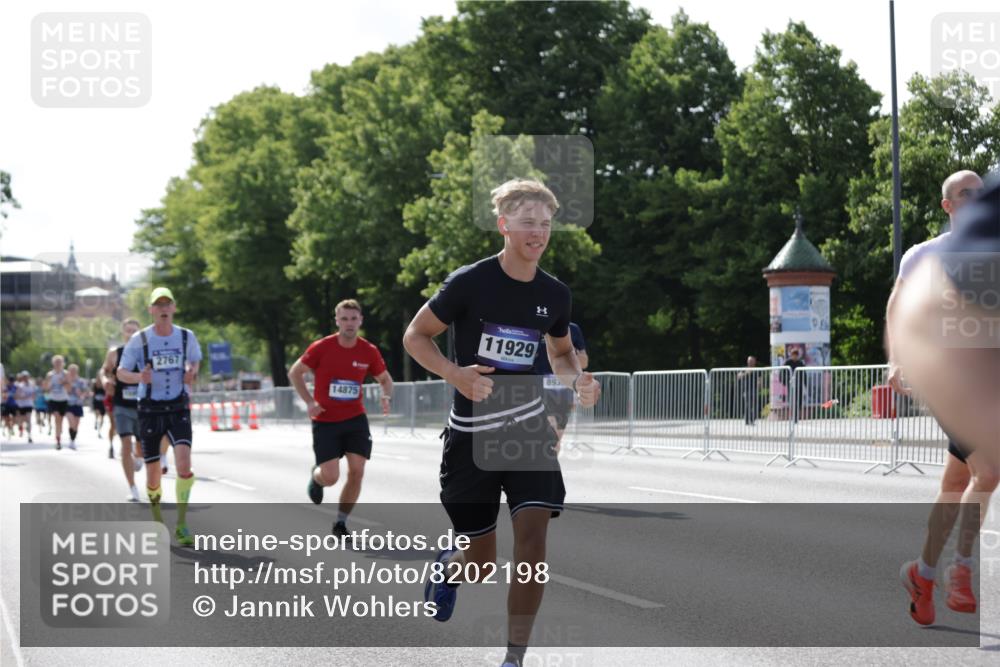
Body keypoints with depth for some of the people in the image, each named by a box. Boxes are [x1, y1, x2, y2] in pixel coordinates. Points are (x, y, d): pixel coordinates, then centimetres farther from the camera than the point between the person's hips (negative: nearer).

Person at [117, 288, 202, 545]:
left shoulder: (187, 337, 1)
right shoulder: (139, 339, -5)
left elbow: (194, 362, 19)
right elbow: (121, 372, 0)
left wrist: (191, 373, -4)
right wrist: (139, 377, -22)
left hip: (178, 408, 0)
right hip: (150, 410, 0)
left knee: (184, 463, -21)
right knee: (153, 473, 3)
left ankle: (181, 525, -11)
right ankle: (156, 512, 33)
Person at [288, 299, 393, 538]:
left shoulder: (369, 351, -3)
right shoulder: (321, 348, -11)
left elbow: (385, 378, 13)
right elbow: (294, 373, 0)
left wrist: (386, 397, -9)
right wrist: (310, 402, -11)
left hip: (356, 419, 3)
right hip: (325, 421, -3)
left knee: (357, 472, -7)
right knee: (330, 477, -11)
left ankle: (340, 523, 11)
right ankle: (315, 475, 29)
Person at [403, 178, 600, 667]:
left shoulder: (554, 294, 3)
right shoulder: (470, 282, -11)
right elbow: (415, 336, -4)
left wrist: (578, 379, -3)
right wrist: (454, 373, -22)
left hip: (528, 429, 3)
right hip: (472, 434, -3)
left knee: (532, 535, -15)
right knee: (482, 564, 3)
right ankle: (447, 567, 43)